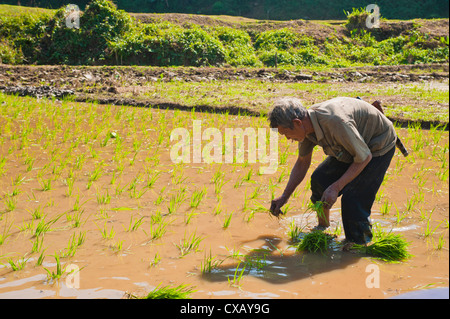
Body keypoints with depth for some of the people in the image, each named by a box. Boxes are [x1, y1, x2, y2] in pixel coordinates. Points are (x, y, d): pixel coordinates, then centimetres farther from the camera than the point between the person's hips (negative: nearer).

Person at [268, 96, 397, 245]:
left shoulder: (335, 121, -40)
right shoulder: (307, 123, -12)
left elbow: (364, 157, -28)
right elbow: (302, 163, 6)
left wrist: (335, 188, -29)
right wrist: (284, 197, 8)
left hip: (379, 146, -8)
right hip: (351, 145, 8)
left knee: (352, 199, -18)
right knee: (320, 179, 3)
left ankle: (360, 247, 5)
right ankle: (323, 228, 25)